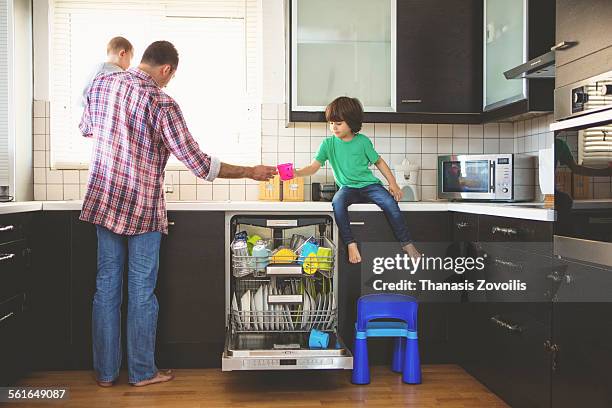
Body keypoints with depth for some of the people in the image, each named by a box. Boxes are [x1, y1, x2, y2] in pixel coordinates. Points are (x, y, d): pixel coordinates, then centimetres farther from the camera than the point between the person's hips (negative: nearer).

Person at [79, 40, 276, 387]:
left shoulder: (101, 83, 1)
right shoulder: (162, 104, -17)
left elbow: (87, 128, 21)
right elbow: (199, 164, -18)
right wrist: (251, 172, -9)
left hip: (103, 201, 6)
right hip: (143, 208, -5)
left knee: (107, 284, 12)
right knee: (142, 291, 6)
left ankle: (106, 371, 22)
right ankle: (142, 372, 19)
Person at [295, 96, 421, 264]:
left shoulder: (362, 141, 0)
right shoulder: (328, 143, 1)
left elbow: (379, 162, 9)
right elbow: (314, 167, -6)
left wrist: (393, 183, 2)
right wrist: (296, 173, -25)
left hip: (369, 184, 0)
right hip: (347, 188, 1)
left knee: (390, 203, -27)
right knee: (337, 202, -34)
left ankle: (407, 244, -14)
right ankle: (351, 244, -27)